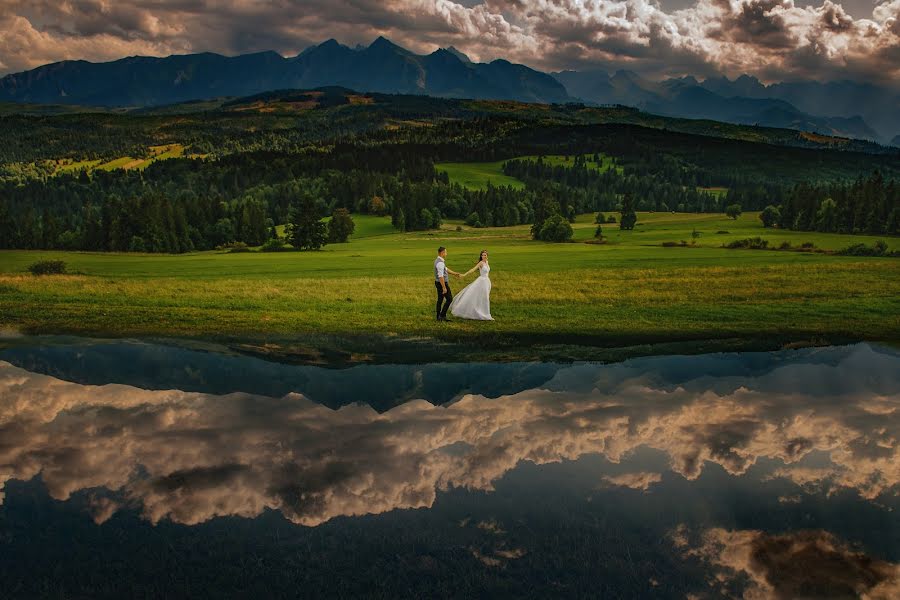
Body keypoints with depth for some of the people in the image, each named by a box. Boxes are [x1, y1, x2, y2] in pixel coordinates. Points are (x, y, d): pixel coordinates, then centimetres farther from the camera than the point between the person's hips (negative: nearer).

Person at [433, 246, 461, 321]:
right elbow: (440, 276, -27)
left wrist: (455, 273, 25)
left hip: (438, 283, 10)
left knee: (440, 300, 14)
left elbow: (446, 269, 20)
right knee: (449, 299, -1)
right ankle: (442, 315, -1)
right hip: (442, 283, -10)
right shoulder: (440, 263, -24)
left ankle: (439, 317, 19)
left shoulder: (438, 261, 9)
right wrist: (444, 287, -25)